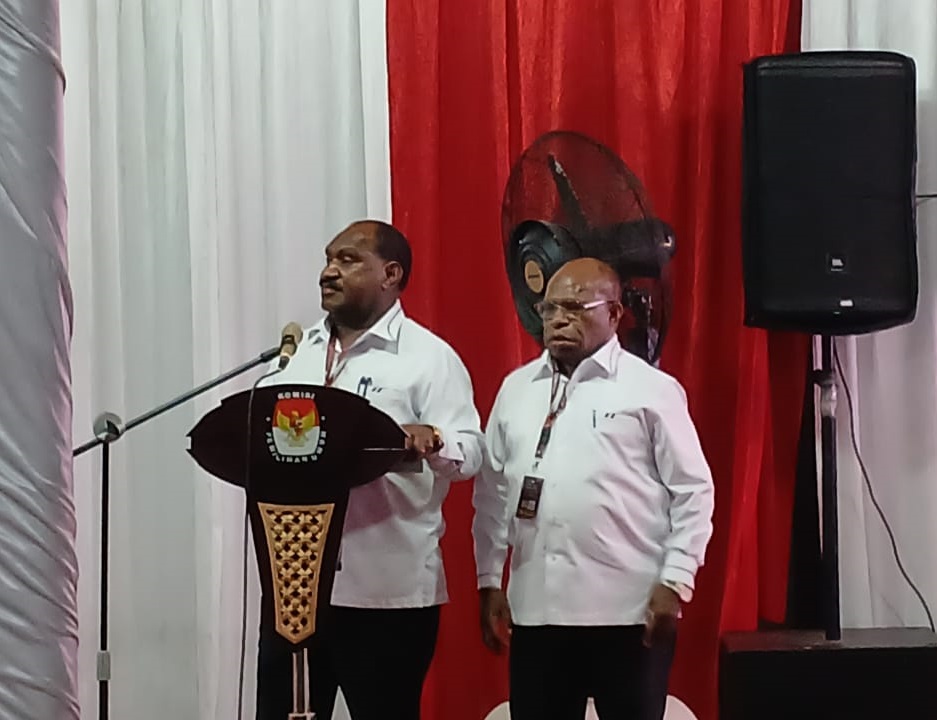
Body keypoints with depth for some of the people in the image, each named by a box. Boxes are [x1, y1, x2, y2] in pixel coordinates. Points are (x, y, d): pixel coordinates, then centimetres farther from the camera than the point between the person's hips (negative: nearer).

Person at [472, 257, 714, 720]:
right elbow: (492, 492, 15)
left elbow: (693, 491, -2)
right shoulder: (515, 389, 13)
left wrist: (675, 582, -9)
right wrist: (488, 579, 11)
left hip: (629, 608, -4)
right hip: (535, 606, 4)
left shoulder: (652, 389, -1)